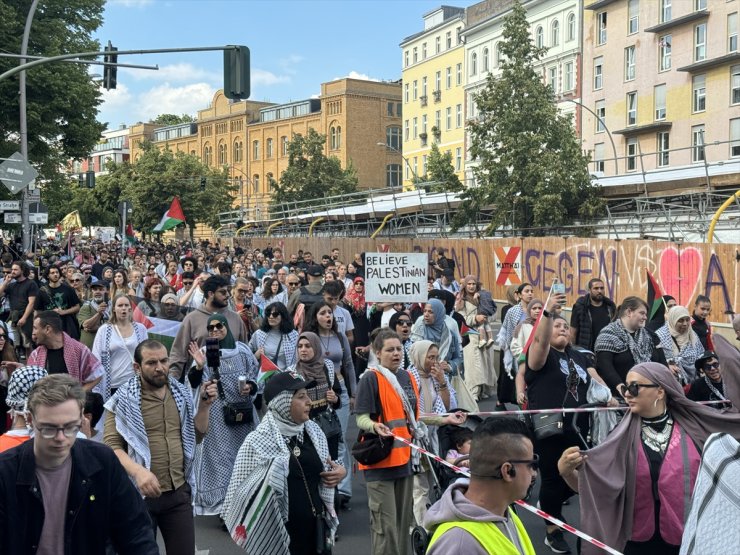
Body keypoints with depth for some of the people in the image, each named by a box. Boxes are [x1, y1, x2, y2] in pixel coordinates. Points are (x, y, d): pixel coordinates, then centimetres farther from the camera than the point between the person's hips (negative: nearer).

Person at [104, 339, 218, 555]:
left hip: (179, 492, 4)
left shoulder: (181, 393, 7)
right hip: (140, 493, -4)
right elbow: (111, 446, -15)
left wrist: (204, 405, -1)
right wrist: (137, 471, -29)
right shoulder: (124, 400, -9)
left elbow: (196, 435, 14)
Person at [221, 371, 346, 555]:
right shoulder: (258, 442, -12)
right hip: (278, 536, -5)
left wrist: (340, 471, -1)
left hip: (316, 529, 5)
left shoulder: (313, 431, 5)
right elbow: (240, 494, -10)